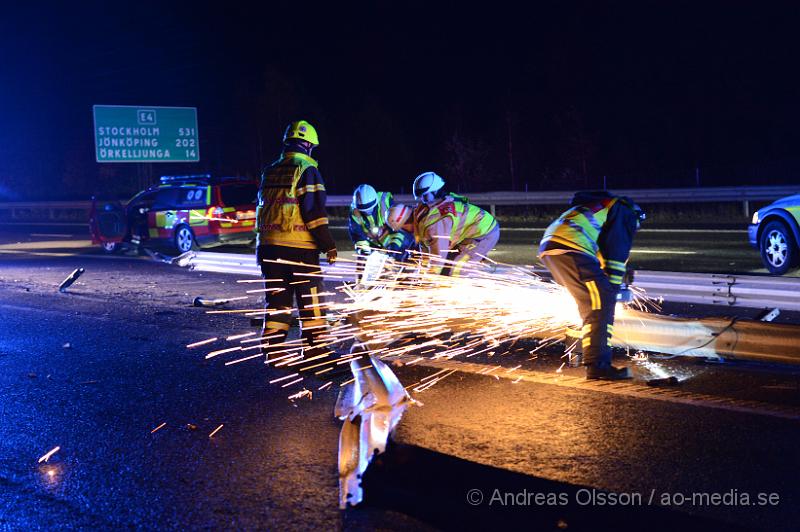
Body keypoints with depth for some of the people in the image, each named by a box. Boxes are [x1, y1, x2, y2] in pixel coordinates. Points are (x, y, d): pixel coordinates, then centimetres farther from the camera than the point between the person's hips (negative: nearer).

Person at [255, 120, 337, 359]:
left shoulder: (269, 172, 15)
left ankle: (273, 349, 12)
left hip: (269, 247, 6)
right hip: (300, 247, -6)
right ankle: (314, 350, 4)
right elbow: (314, 211, -14)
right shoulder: (306, 170, -7)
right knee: (311, 302, 2)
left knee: (277, 300, 11)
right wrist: (328, 245, -10)